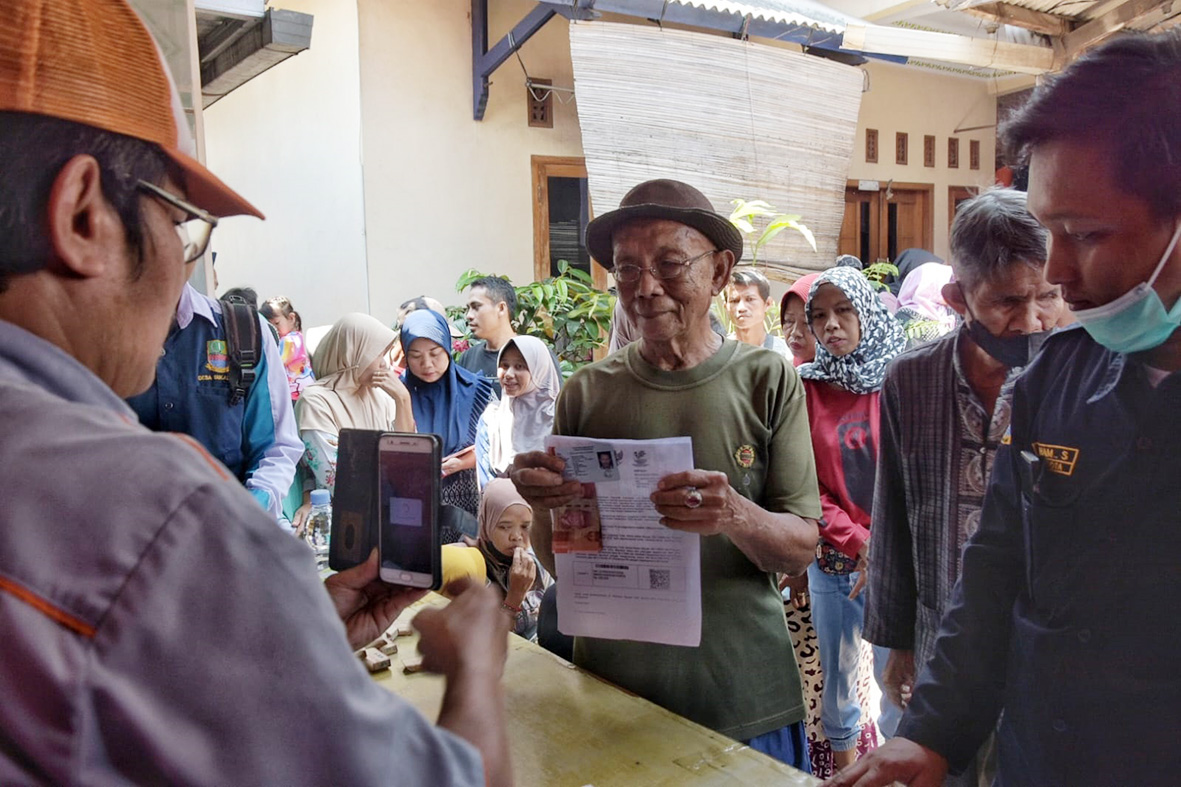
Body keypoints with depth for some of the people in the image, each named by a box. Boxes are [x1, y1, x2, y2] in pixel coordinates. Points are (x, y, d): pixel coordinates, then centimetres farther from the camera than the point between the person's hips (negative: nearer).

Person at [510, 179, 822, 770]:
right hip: (612, 688, 1)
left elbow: (801, 549, -8)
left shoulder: (767, 381, -6)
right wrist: (541, 505, -20)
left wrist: (735, 516, -28)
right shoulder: (586, 393, -2)